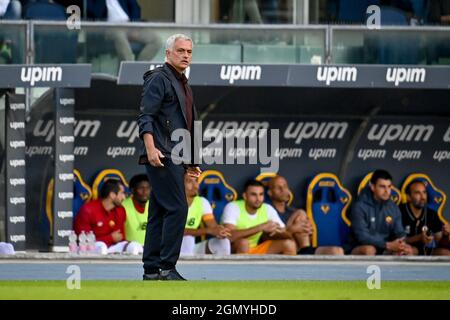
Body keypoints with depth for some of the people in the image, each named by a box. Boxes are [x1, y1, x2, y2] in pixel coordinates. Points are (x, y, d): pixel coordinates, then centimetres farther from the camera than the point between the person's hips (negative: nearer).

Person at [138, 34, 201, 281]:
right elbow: (145, 117, -14)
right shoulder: (159, 79, -6)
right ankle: (166, 267, -14)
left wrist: (189, 162, 26)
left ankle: (152, 269, 10)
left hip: (174, 158, 10)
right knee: (177, 207, -14)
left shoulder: (182, 84, 23)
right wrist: (150, 147, -26)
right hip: (161, 156, -10)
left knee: (160, 213, 8)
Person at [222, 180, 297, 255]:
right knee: (243, 242, -38)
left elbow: (285, 234, -2)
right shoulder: (232, 207, -18)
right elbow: (230, 236, -33)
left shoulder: (268, 209, -3)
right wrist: (261, 227, -34)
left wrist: (277, 231, -28)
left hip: (255, 252, 5)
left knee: (289, 244, -11)